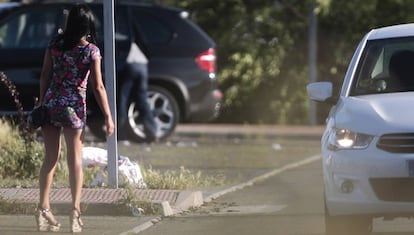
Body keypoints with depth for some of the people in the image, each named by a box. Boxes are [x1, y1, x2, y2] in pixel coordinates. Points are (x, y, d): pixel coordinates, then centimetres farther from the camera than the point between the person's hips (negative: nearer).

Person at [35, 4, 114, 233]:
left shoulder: (55, 43, -1)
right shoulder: (91, 51, -10)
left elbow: (45, 75, 3)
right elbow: (98, 87, -10)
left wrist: (42, 101, 15)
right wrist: (108, 117, -5)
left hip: (50, 104, 3)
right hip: (74, 107, -3)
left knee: (50, 158, 11)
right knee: (75, 160, 3)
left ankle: (43, 210, 11)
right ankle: (75, 211, -5)